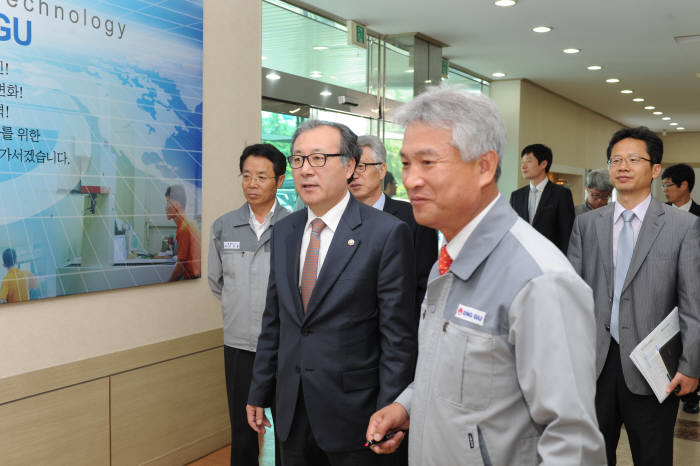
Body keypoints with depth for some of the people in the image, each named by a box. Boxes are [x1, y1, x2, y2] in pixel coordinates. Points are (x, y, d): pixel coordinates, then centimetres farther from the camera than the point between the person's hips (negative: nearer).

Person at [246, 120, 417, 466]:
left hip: (352, 412, -5)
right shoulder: (283, 232, 6)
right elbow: (273, 320, 11)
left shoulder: (387, 233, -12)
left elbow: (398, 335, -12)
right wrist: (259, 393, 11)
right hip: (291, 411, 5)